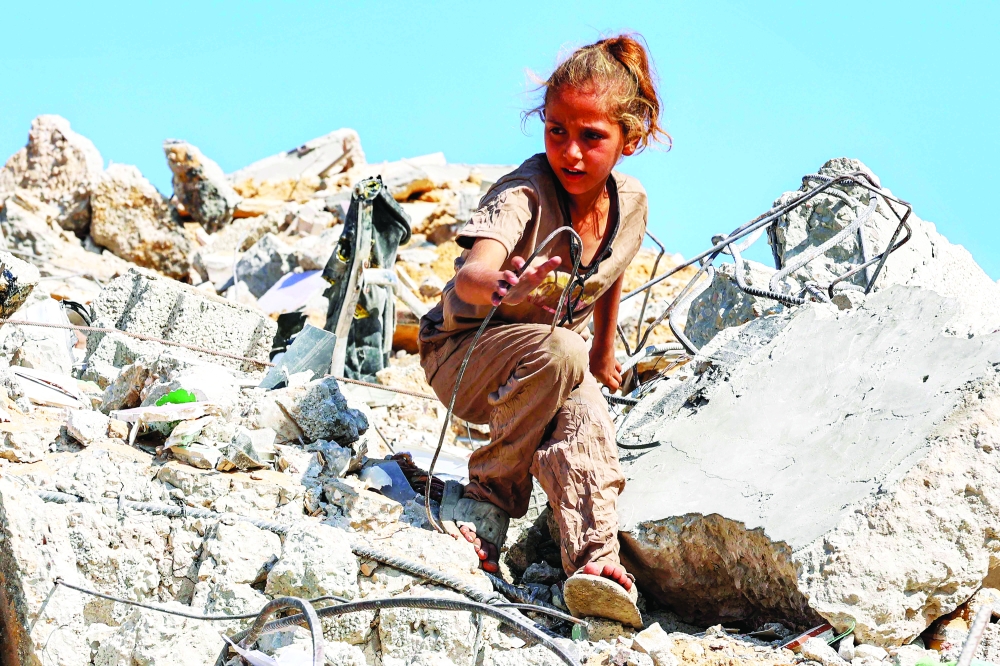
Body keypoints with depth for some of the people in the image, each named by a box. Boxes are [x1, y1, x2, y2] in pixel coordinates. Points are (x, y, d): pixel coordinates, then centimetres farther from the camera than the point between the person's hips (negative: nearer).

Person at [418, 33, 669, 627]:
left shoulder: (631, 203, -8)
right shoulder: (523, 195, -28)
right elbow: (469, 277, -49)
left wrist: (604, 355, 29)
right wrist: (504, 287, -72)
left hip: (554, 371, 4)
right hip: (466, 352, -4)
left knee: (584, 409, -33)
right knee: (560, 353, -38)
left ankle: (595, 563, -44)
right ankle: (492, 495, -20)